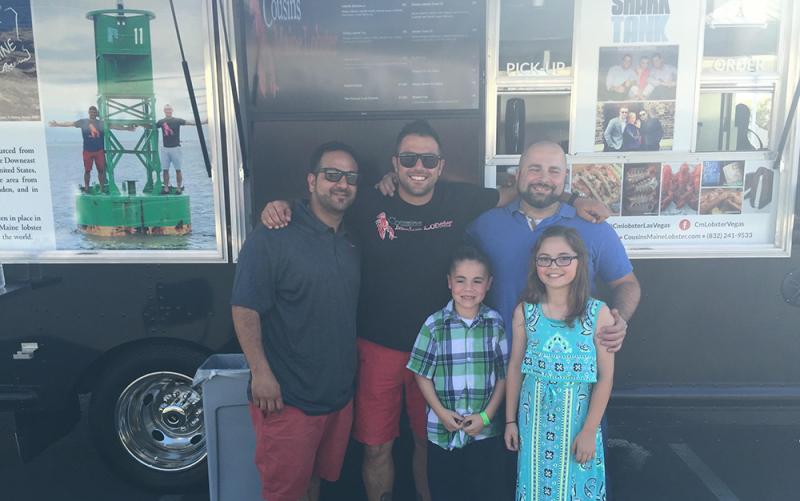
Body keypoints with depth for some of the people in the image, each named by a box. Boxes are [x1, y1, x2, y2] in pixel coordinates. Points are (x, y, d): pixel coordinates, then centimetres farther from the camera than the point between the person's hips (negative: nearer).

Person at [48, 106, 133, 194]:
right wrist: (57, 124, -5)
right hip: (87, 151, -1)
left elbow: (114, 126, 6)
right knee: (87, 170, 4)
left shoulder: (101, 123, 7)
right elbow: (70, 123, 1)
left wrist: (126, 128, 1)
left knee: (101, 170, 1)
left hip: (99, 151, 1)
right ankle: (86, 189, 11)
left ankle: (102, 189, 8)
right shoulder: (83, 122, 4)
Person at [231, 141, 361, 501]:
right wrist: (260, 372, -21)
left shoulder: (351, 242, 9)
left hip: (339, 390, 7)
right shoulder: (273, 238, -14)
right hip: (287, 397, -6)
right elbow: (244, 308, -17)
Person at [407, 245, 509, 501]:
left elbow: (503, 375, 1)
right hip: (442, 430, 0)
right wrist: (441, 411, -9)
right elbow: (422, 374, -1)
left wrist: (486, 416, -7)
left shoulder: (496, 324, -3)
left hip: (483, 431, 1)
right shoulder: (435, 324, -5)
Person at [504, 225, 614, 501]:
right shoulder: (524, 312, -4)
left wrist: (589, 431, -8)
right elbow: (515, 368, 3)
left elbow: (605, 378, -7)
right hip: (535, 416, 2)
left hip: (577, 417, -1)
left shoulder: (599, 313, -9)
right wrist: (510, 420, 6)